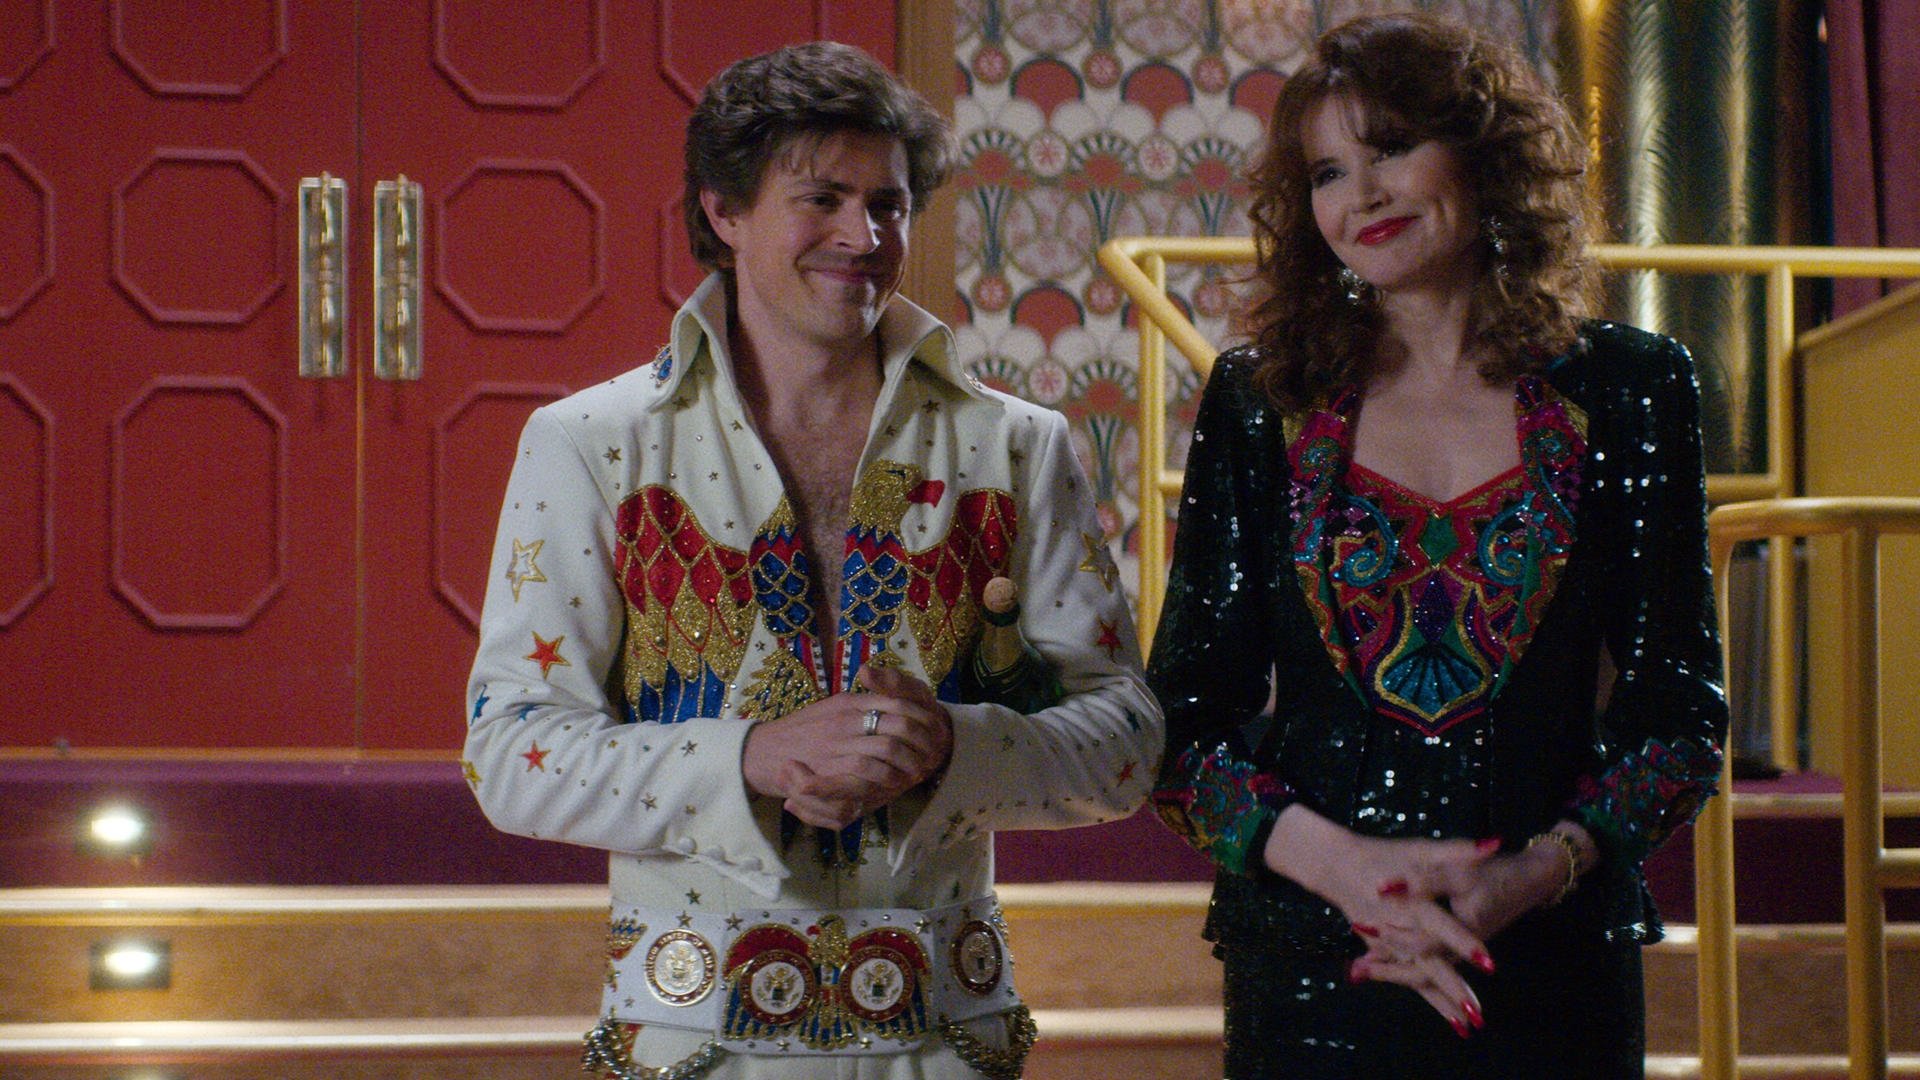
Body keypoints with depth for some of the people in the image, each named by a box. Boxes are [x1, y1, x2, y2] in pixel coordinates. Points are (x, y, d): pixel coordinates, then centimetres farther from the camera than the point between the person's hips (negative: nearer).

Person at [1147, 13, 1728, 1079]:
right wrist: (1342, 862, -15)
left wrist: (1531, 875, -14)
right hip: (1309, 975, 0)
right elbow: (1181, 727, 2)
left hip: (1550, 967, 0)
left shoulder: (1625, 391, 3)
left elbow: (1678, 712, 3)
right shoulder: (1260, 403, 4)